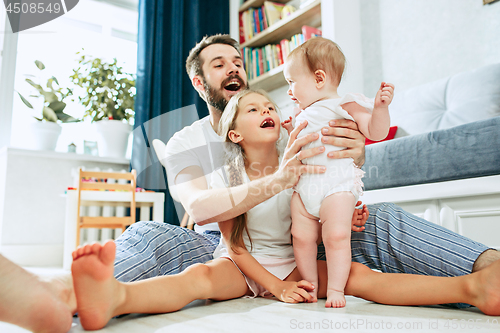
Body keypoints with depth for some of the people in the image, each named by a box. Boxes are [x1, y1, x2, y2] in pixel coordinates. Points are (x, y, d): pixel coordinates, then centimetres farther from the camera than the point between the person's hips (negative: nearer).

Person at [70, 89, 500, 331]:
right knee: (198, 276, -35)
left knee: (359, 275, -22)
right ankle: (114, 297, -63)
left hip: (291, 263, 3)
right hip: (240, 266, -2)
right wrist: (274, 286, -16)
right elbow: (235, 245, -5)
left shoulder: (298, 171, 4)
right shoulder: (224, 178, -3)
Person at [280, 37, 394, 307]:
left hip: (336, 185, -6)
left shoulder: (344, 105, 1)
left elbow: (376, 132, -7)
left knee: (336, 236, -13)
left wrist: (380, 107, -21)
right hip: (303, 187, 7)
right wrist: (291, 132, 28)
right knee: (301, 236, 0)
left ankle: (336, 289, 1)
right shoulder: (305, 115, 23)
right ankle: (310, 285, 15)